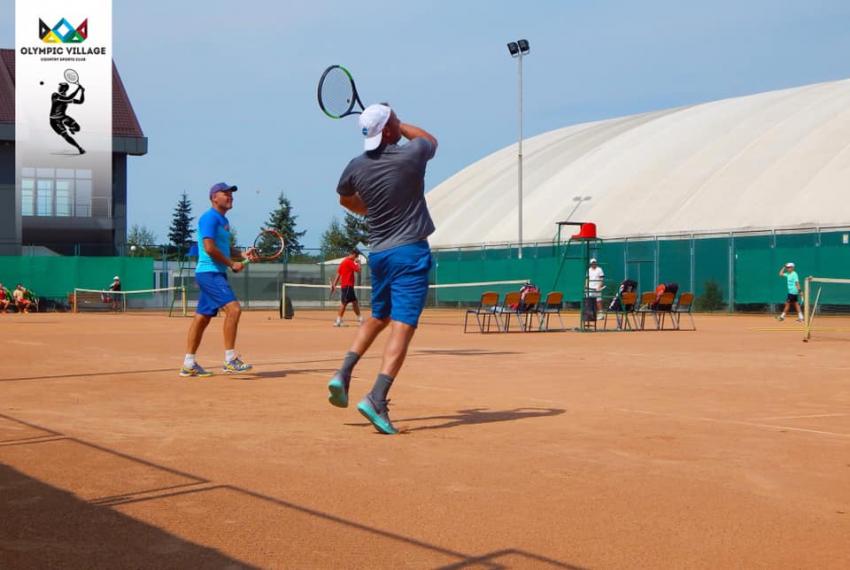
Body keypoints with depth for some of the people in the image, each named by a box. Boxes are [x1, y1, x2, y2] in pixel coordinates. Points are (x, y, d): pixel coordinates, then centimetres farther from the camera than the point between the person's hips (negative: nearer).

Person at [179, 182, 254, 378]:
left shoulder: (223, 220, 19)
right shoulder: (210, 218, -11)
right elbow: (209, 248, -20)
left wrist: (243, 255, 8)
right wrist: (232, 264, -13)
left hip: (217, 273, 10)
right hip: (209, 272, -10)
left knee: (202, 317, 11)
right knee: (233, 307, -20)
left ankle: (189, 364, 15)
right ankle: (230, 359, -20)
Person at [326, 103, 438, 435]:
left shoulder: (357, 167, 2)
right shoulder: (411, 155, -10)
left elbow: (345, 198, 24)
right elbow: (430, 139, 15)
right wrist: (398, 125, 23)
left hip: (378, 252, 6)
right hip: (410, 251, -6)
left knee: (378, 317, 25)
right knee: (402, 326, -9)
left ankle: (344, 373, 13)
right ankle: (377, 398, -20)